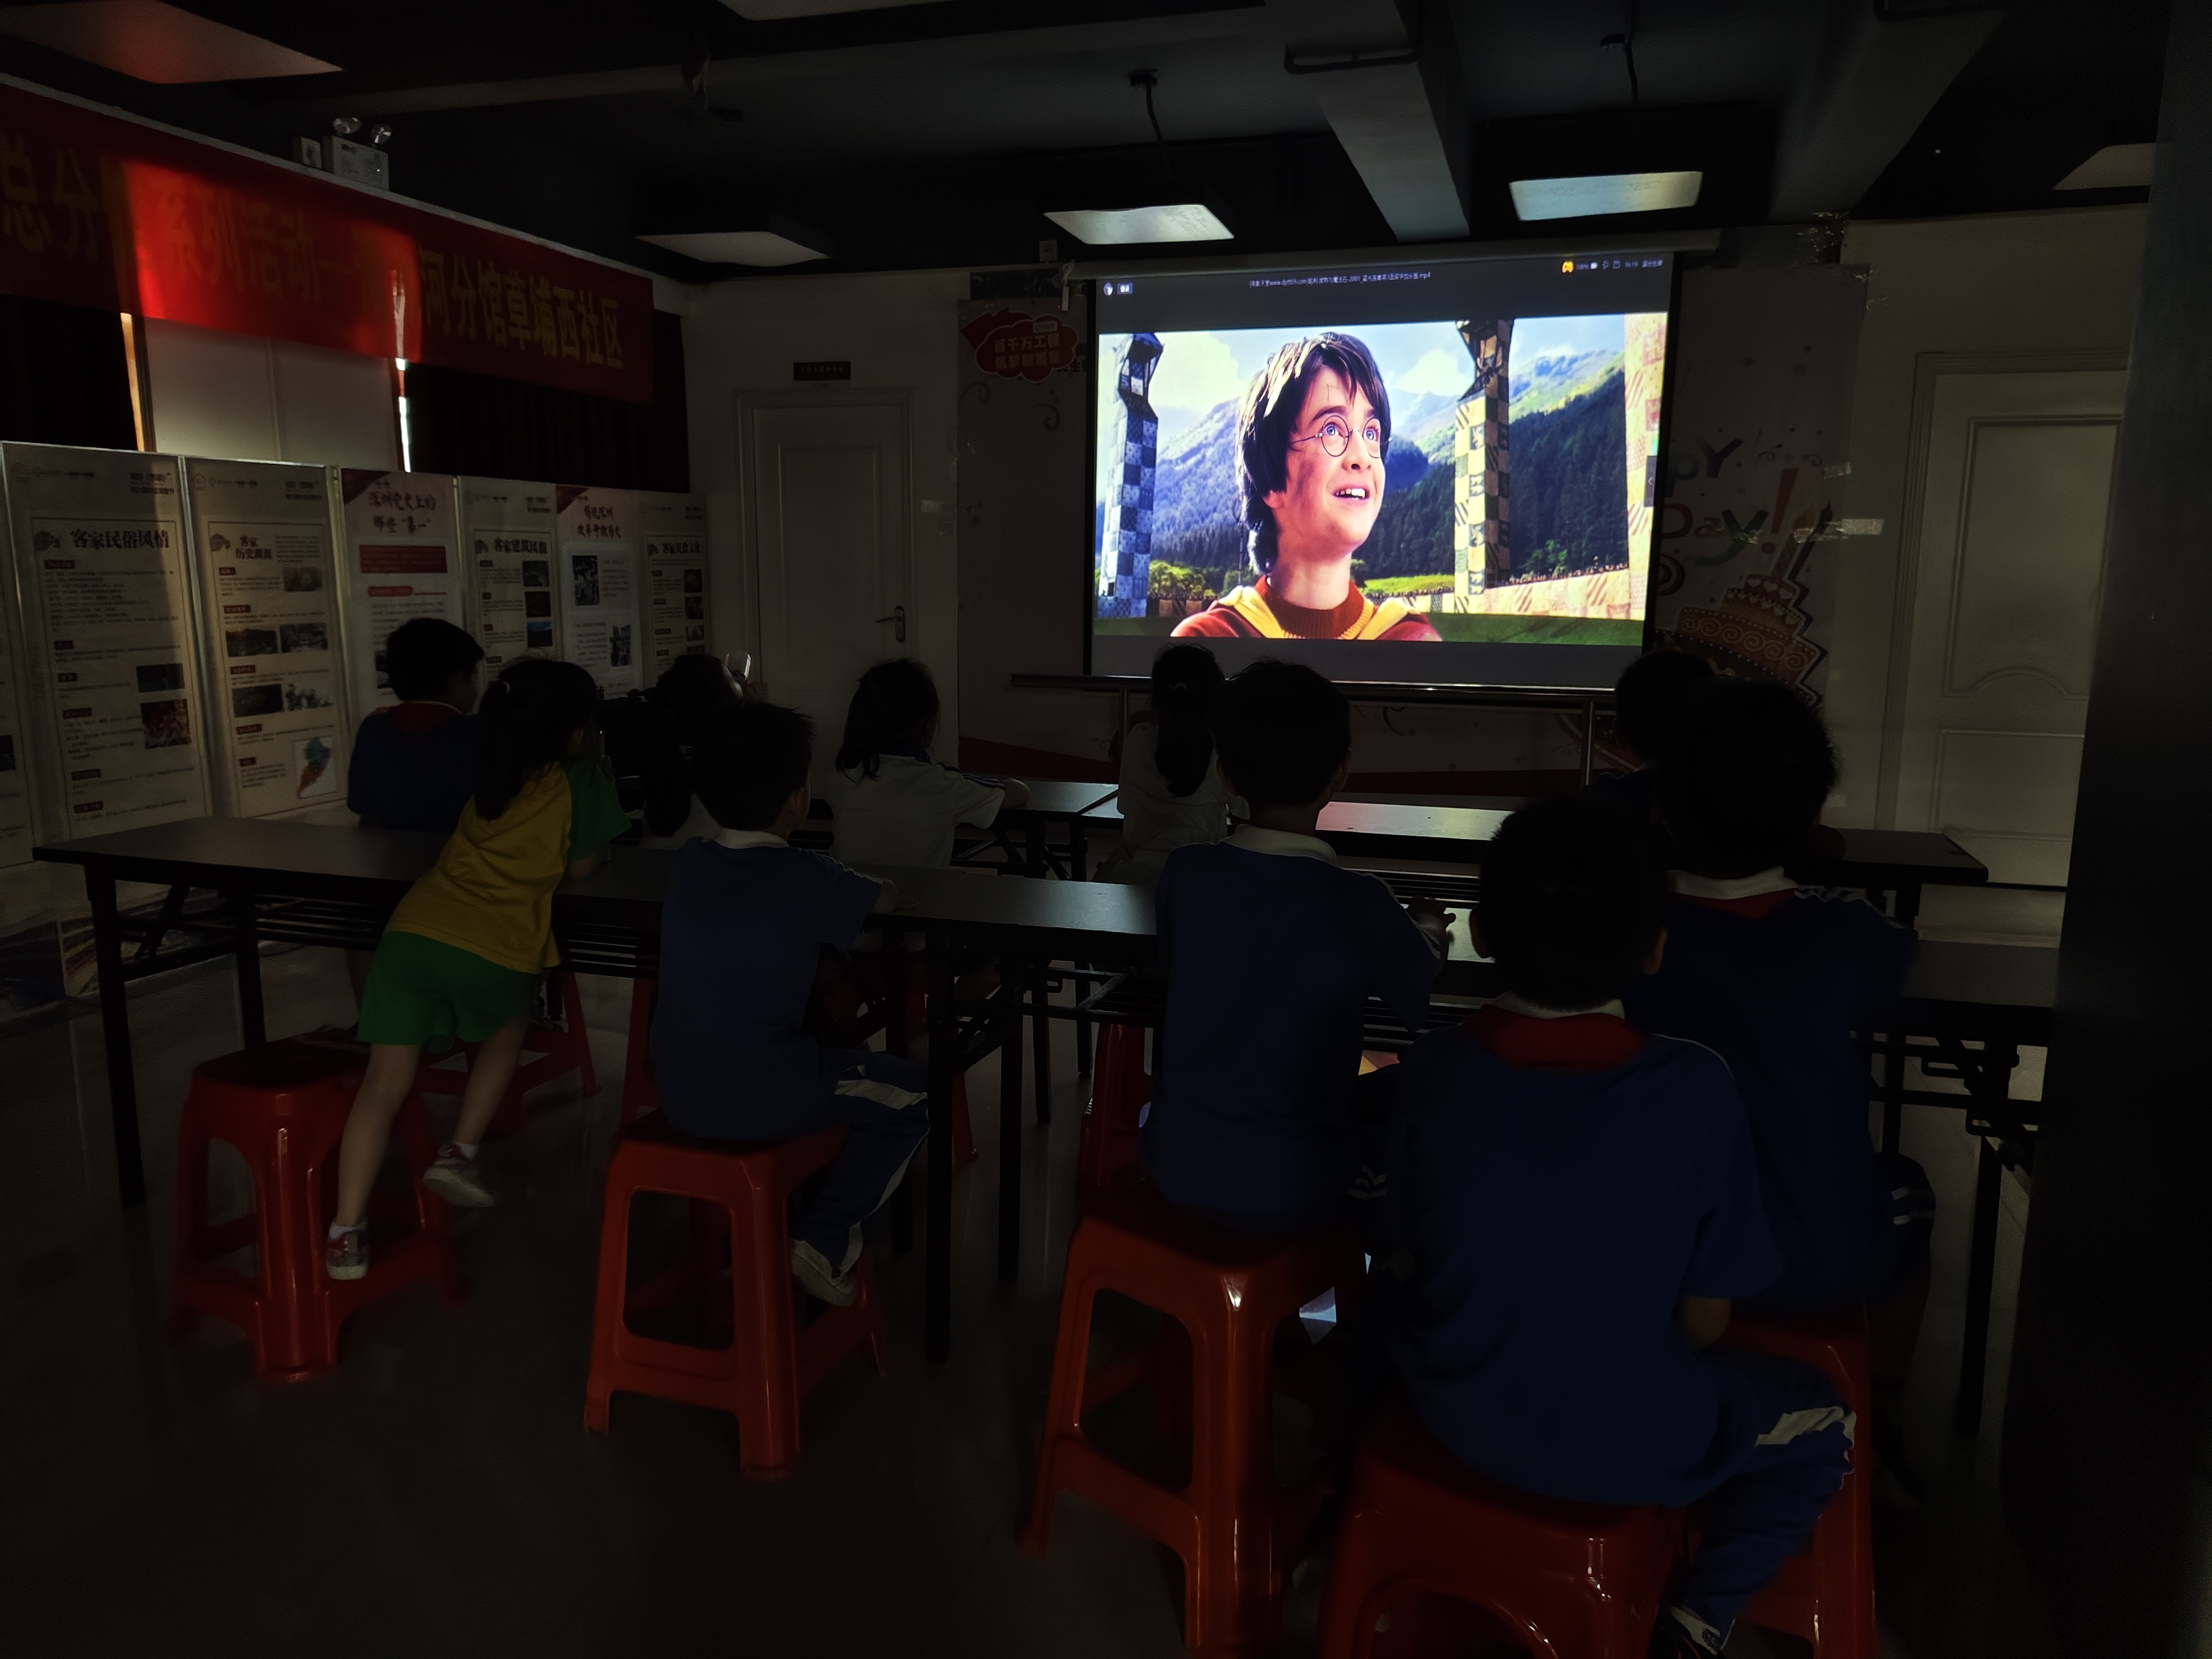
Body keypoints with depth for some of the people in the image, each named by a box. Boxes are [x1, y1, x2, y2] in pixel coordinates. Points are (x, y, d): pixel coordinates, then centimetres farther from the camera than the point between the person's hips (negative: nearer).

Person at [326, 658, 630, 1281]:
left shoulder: (491, 776, 22)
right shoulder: (583, 780, 5)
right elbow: (581, 868, 9)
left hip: (413, 933, 4)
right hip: (493, 953, -3)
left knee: (385, 1083, 7)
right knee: (509, 1027, 29)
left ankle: (346, 1232, 1)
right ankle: (460, 1152, 21)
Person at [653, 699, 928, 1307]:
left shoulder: (687, 865, 2)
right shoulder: (809, 880, -14)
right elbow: (888, 897, 6)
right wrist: (855, 883, 27)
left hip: (678, 1095, 7)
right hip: (763, 1103, -6)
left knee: (823, 1051, 33)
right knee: (912, 1095, 14)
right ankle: (820, 1243, 8)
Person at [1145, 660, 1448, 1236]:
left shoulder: (1183, 873, -9)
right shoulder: (1358, 904, -19)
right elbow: (1427, 1009, -1)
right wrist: (1428, 930, 20)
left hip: (1178, 1170, 4)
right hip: (1292, 1192, -4)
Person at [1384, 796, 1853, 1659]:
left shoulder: (1435, 1068, -16)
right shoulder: (1696, 1089, -22)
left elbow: (1410, 1264, -3)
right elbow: (1704, 1319, -11)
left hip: (1458, 1414, 2)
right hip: (1632, 1447, -2)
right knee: (1824, 1420, 25)